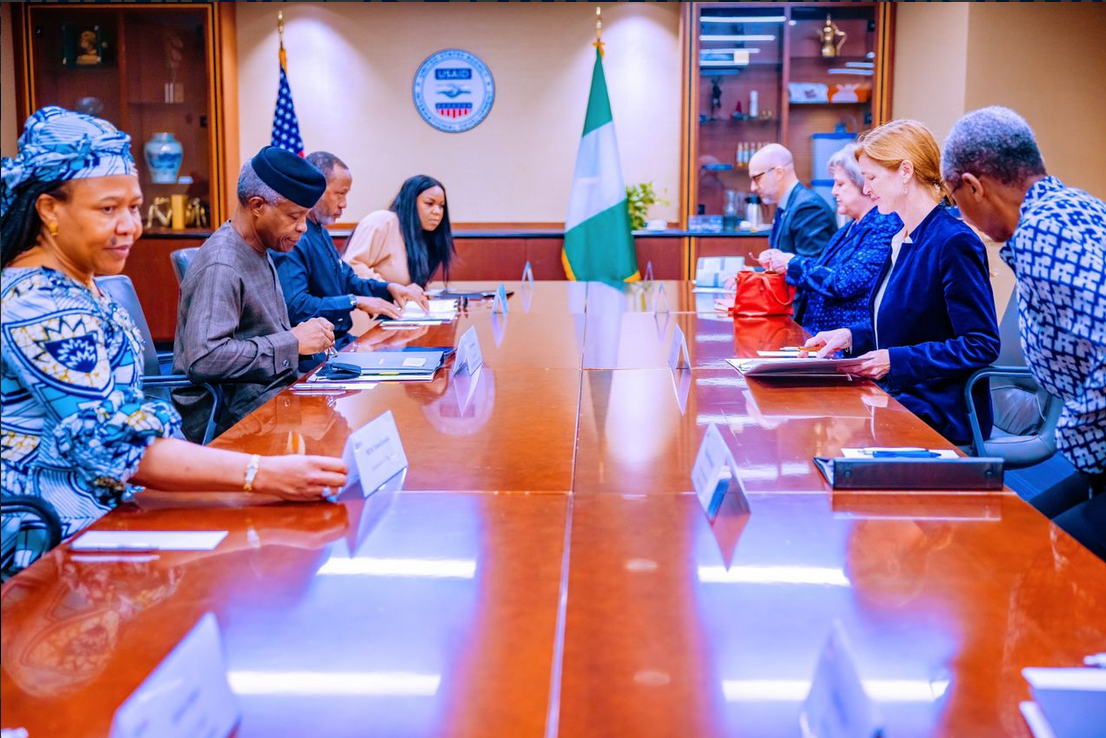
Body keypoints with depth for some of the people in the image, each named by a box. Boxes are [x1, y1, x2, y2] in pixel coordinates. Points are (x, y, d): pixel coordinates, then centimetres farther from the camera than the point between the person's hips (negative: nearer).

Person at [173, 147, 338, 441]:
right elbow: (203, 359, -28)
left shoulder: (258, 252, 12)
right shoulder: (221, 266, -18)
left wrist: (306, 333, 4)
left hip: (269, 390, 9)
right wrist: (292, 342, -21)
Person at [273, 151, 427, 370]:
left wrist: (390, 288, 8)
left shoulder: (321, 233, 18)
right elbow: (295, 306, -25)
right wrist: (356, 302, -19)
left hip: (340, 340, 10)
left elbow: (348, 282, 26)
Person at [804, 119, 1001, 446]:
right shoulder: (902, 238, 12)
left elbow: (982, 345, -18)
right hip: (898, 395, 8)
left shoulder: (955, 243, -16)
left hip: (940, 416, -8)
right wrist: (851, 335, 6)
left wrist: (894, 360, -20)